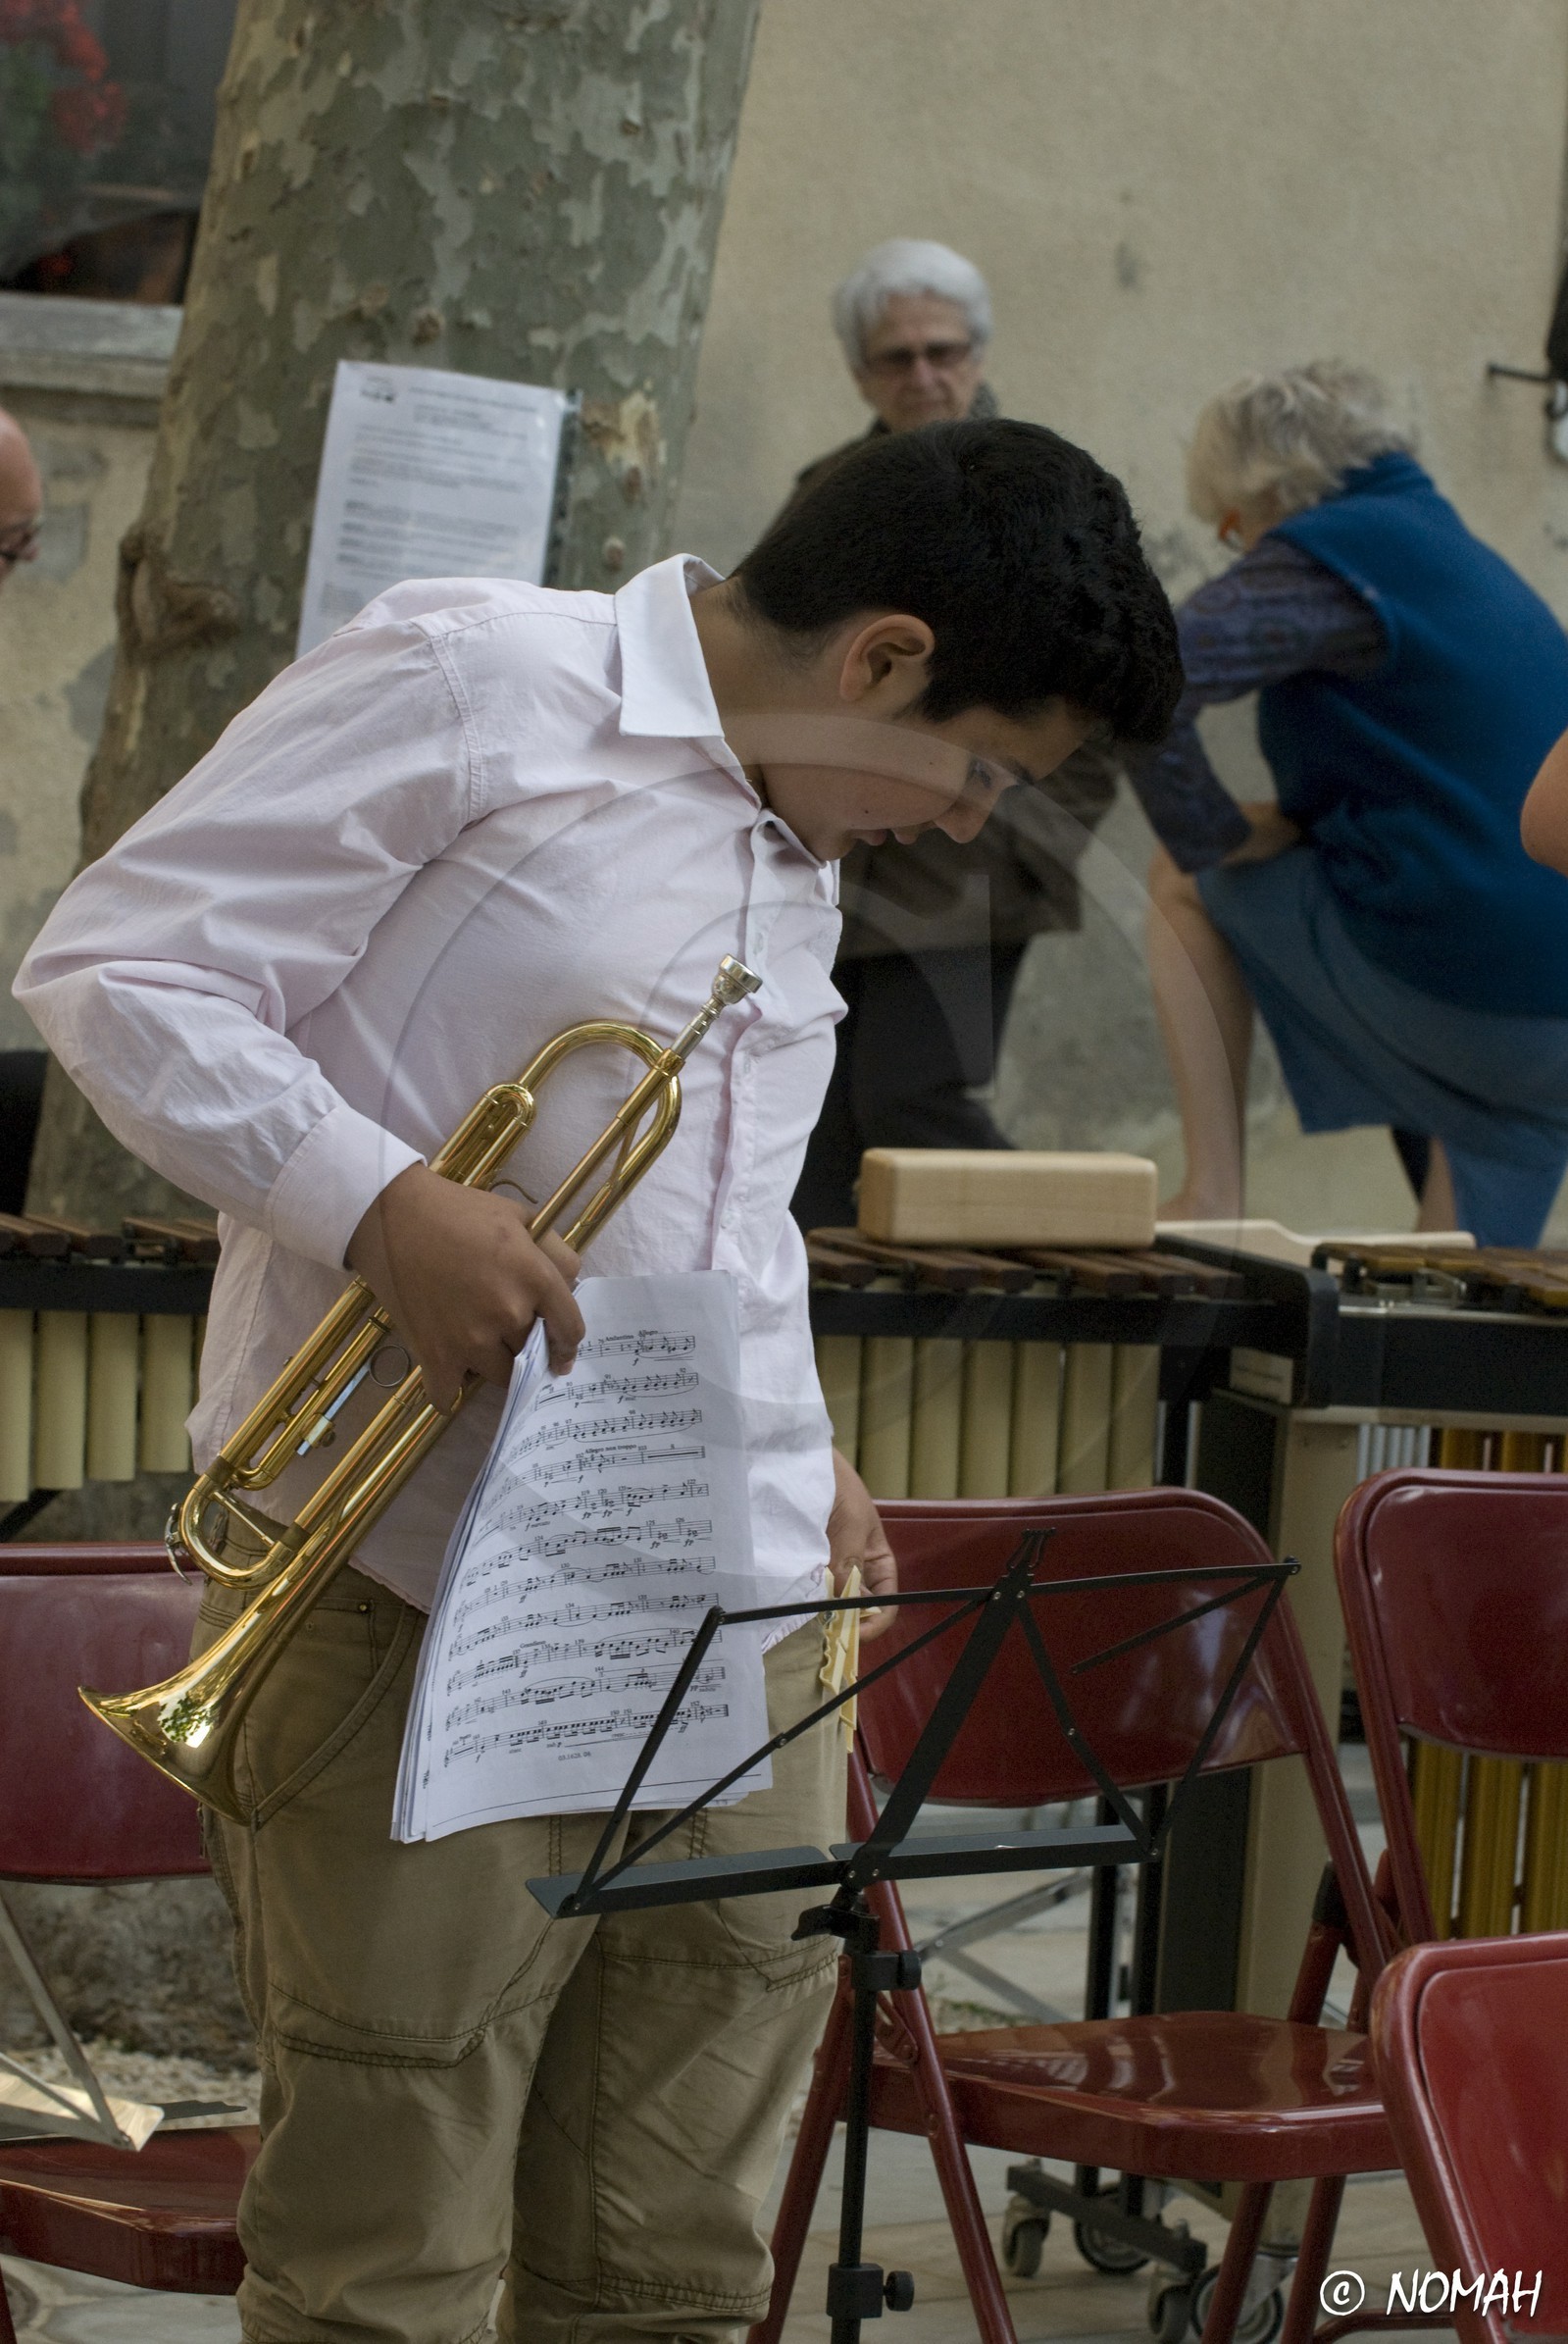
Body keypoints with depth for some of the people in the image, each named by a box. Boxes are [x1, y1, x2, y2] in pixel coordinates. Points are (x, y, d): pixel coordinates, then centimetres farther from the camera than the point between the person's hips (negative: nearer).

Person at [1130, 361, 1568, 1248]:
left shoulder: (1336, 552, -6)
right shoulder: (1466, 553, 22)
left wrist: (1215, 834, -5)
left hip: (1430, 975, -8)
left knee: (1183, 884, 18)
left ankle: (1213, 1198, 12)